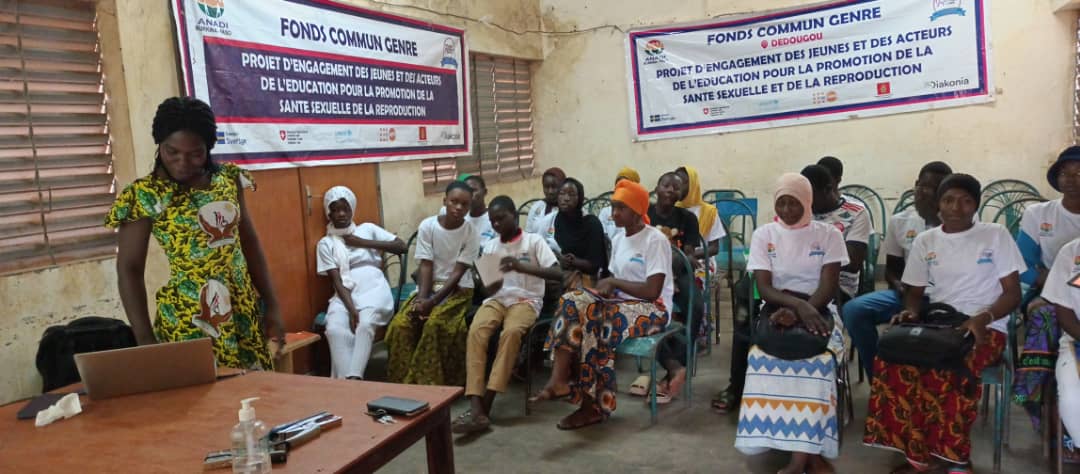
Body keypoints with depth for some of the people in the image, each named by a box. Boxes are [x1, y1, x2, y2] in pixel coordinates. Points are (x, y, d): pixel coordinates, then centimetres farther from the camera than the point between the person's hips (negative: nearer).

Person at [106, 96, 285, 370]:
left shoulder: (228, 179, 3)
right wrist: (145, 340, -10)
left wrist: (271, 305, 8)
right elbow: (129, 270, -5)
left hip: (244, 312, 4)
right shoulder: (144, 195, -8)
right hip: (188, 320, -4)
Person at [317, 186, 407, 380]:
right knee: (335, 330, -32)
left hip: (374, 290, -1)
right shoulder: (325, 244, 14)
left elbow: (402, 247, 5)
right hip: (345, 295, 1)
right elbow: (336, 280, 1)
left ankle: (354, 379, -41)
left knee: (365, 324, -34)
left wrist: (364, 243, 0)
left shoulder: (367, 229, 16)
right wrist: (351, 308, -17)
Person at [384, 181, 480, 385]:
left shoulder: (470, 233, -10)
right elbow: (426, 266, -7)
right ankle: (405, 382, -7)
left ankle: (428, 383, -16)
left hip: (458, 289, -2)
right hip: (429, 286, 2)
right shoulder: (427, 226, -6)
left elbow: (458, 273, -13)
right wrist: (422, 298, -21)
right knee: (400, 324, -22)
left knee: (435, 323, -31)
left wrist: (433, 301, -22)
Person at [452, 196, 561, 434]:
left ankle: (485, 406, -31)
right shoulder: (489, 247, 13)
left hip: (526, 300, -3)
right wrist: (489, 287, -12)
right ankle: (476, 408, -37)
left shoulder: (534, 241, 0)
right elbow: (485, 287, 15)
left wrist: (522, 267, -25)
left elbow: (557, 273, -12)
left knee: (511, 332, -36)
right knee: (476, 331, -29)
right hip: (496, 299, 4)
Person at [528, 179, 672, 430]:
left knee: (591, 326, -29)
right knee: (574, 303, -20)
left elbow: (652, 291, -21)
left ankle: (593, 404, -17)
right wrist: (607, 288, -8)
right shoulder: (618, 240, 13)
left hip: (652, 310, -7)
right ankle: (559, 381, -28)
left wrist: (612, 282, -14)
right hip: (623, 304, 7)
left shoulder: (655, 240, -12)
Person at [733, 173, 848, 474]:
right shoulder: (763, 235, 7)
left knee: (817, 356, -35)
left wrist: (798, 311, -23)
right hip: (777, 310, 1)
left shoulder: (828, 235, 6)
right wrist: (799, 304, -23)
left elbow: (828, 288, -5)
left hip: (818, 310, 0)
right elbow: (764, 289, -3)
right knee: (766, 353, -34)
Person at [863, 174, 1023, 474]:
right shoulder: (924, 241, 10)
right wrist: (911, 312, -9)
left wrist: (983, 317, -20)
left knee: (947, 370, -36)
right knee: (891, 361, -30)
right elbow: (915, 293, 15)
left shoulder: (996, 235, 1)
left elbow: (1013, 294, -1)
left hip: (985, 328, -3)